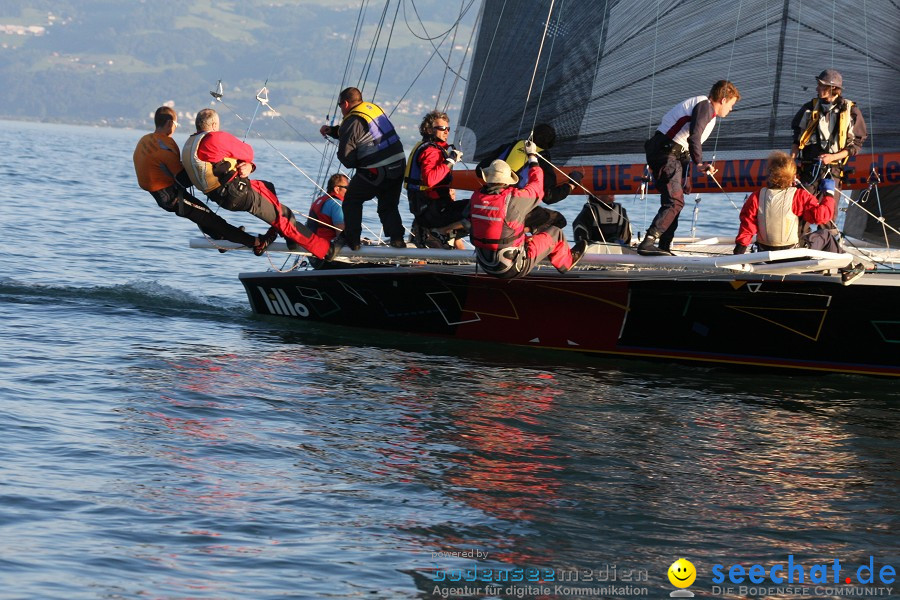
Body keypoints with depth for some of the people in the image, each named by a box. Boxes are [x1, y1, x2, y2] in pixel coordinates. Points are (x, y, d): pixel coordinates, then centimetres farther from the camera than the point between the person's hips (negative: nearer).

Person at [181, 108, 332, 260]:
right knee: (284, 216, -3)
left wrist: (248, 166, -4)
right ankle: (325, 249, -1)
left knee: (267, 187, 31)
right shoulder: (217, 137, -16)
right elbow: (248, 153, -5)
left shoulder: (189, 145, 11)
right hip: (238, 194, -10)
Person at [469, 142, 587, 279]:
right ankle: (567, 261, 42)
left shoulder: (476, 198, -8)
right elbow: (536, 186, -3)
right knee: (554, 233, 13)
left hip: (486, 267, 6)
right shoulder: (513, 199, -23)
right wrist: (532, 156, 12)